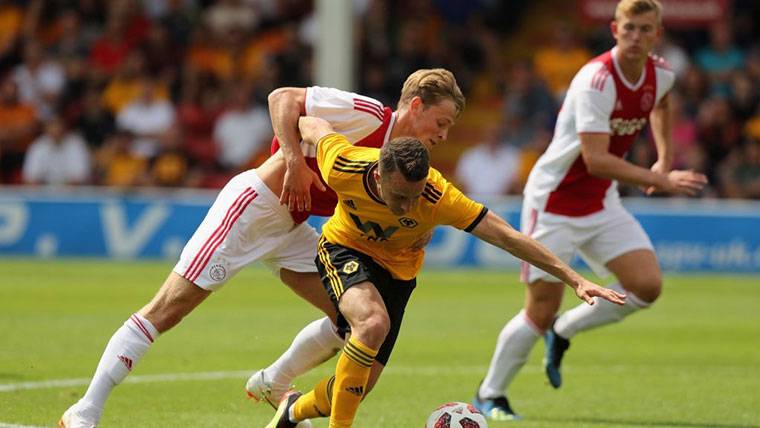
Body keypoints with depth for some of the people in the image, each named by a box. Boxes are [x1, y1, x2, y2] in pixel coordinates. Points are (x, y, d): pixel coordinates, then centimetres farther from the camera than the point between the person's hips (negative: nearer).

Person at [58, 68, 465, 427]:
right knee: (166, 310, -12)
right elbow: (282, 98, -18)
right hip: (251, 205, -9)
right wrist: (294, 161, -27)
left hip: (290, 229, 9)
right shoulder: (367, 114, -16)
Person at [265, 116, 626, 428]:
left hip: (397, 270, 2)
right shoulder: (343, 168, -33)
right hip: (345, 249, -2)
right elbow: (312, 126, -12)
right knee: (373, 322, -35)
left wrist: (575, 280, -33)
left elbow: (507, 237, -31)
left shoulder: (438, 198, -34)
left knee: (354, 390, -1)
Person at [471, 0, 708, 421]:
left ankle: (563, 332, 12)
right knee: (541, 310, -6)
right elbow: (595, 159, -35)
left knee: (647, 286, -10)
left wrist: (665, 158, 16)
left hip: (602, 204, 7)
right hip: (553, 203, -7)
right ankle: (489, 395, 15)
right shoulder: (596, 80, -26)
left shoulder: (660, 75, -2)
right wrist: (661, 181, -39)